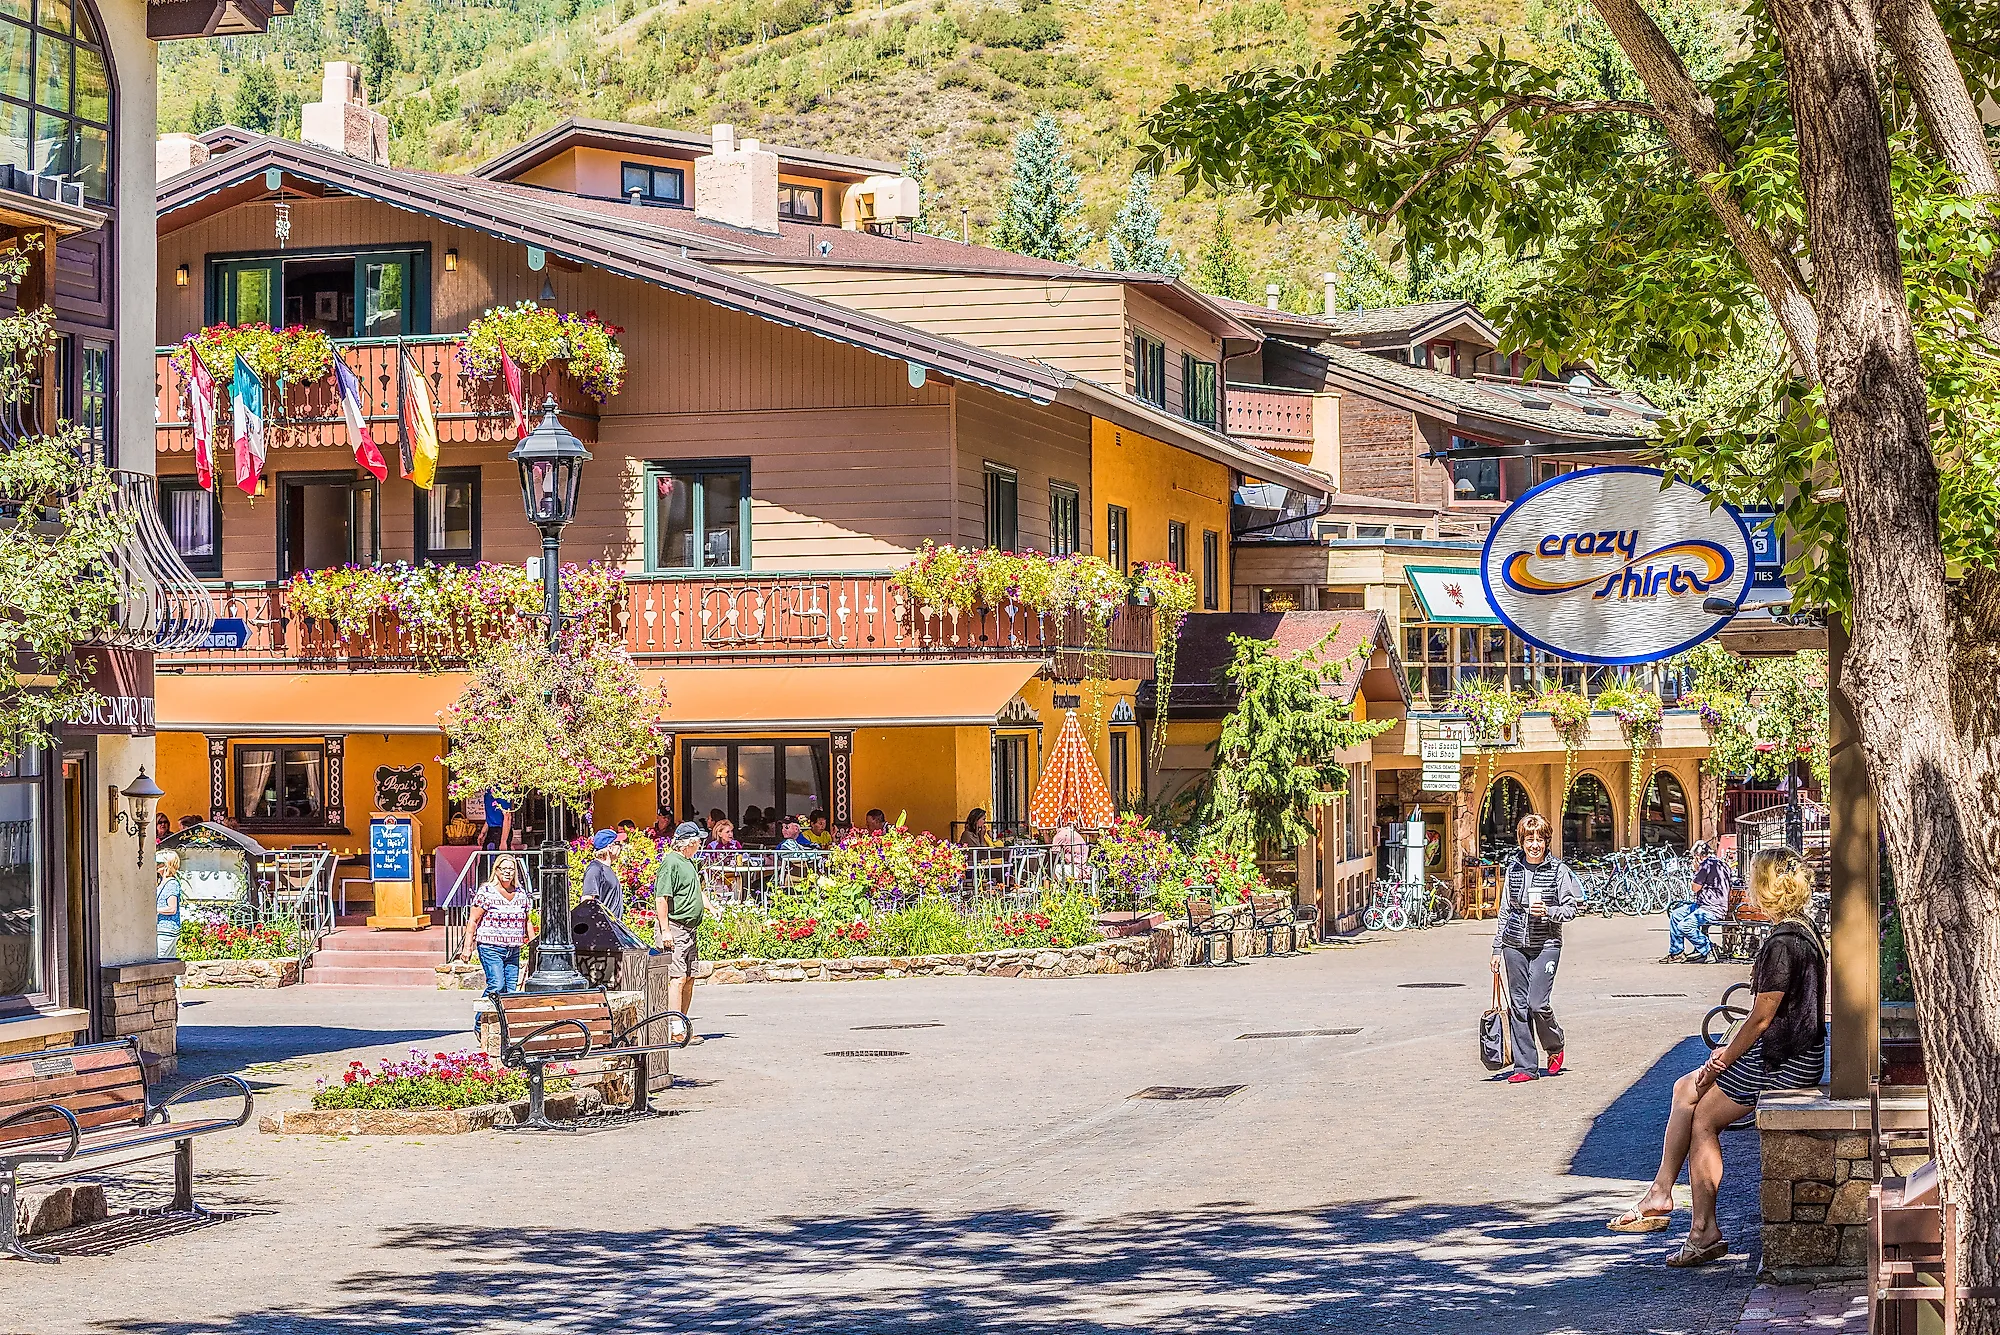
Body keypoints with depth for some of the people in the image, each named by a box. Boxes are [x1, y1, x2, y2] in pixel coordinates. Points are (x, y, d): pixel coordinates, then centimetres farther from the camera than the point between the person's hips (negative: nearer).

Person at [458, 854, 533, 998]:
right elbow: (473, 921, -4)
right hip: (491, 948, -5)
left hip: (513, 950, 5)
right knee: (497, 986, -16)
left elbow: (526, 921, 20)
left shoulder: (521, 893, 12)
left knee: (511, 989, 1)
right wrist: (467, 947, -8)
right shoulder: (486, 892, -4)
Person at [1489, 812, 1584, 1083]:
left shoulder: (1558, 870, -3)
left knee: (1537, 1003, -12)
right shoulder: (1513, 868, 7)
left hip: (1546, 945, -4)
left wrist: (1548, 912, -20)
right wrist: (1497, 949, 11)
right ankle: (1525, 1067, 8)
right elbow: (1504, 910, 12)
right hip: (1515, 946, 4)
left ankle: (1555, 1047, 17)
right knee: (1518, 1005, 2)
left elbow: (1571, 908, -1)